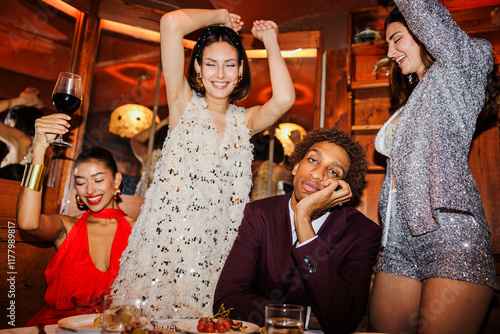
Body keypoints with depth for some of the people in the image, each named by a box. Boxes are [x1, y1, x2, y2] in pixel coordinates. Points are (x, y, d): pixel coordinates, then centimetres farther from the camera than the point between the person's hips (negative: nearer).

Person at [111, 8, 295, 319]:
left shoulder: (245, 120, 10)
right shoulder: (184, 104, 3)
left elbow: (284, 99, -10)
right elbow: (171, 23, -6)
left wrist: (271, 42, 3)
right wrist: (220, 16, 8)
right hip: (166, 235, -2)